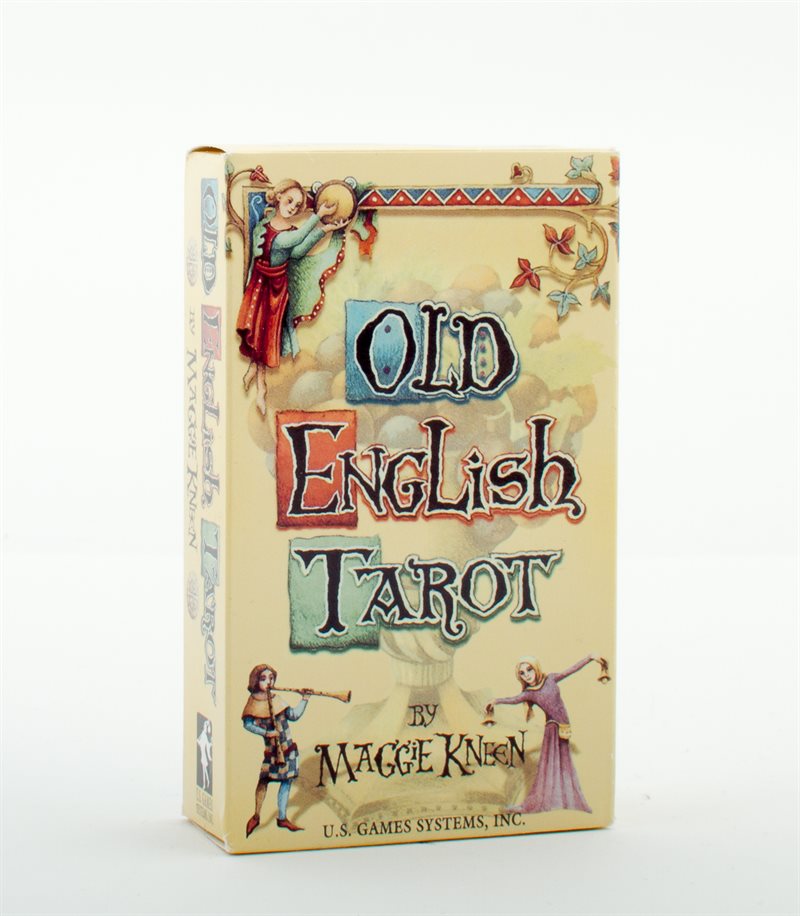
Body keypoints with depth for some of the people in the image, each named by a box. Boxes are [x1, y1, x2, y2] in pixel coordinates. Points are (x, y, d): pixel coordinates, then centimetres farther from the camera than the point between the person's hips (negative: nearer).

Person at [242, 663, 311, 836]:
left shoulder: (276, 699, 8)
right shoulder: (254, 701, -6)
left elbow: (294, 715, 10)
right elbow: (247, 724, -12)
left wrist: (304, 699, 1)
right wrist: (266, 733, -21)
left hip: (286, 746, 5)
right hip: (269, 748, -5)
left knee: (286, 780, 6)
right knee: (264, 779, -7)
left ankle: (282, 818, 14)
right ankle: (256, 816, 7)